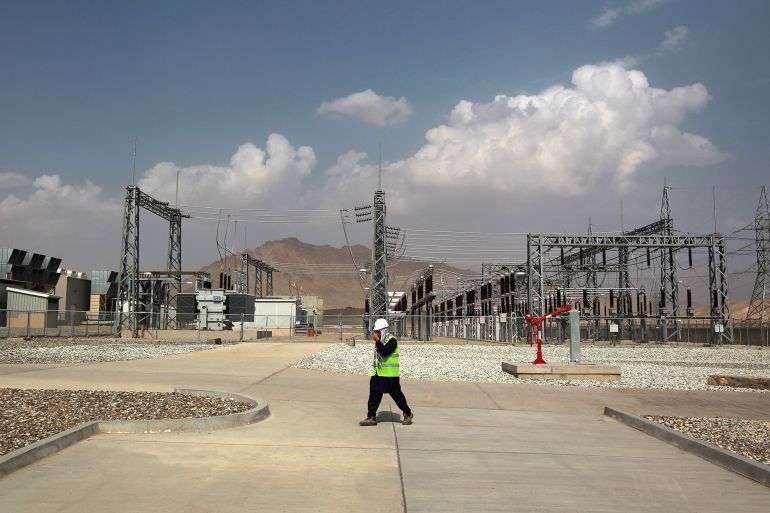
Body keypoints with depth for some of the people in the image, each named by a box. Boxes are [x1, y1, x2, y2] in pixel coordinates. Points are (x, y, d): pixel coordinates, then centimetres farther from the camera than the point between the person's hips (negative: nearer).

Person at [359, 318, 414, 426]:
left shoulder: (392, 340, -13)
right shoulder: (380, 341, 14)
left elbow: (385, 352, -28)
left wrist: (377, 341, -22)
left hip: (390, 374, -8)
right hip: (378, 374, 8)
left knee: (397, 395, 2)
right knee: (374, 394, 2)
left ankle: (408, 414, 18)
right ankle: (371, 417, 5)